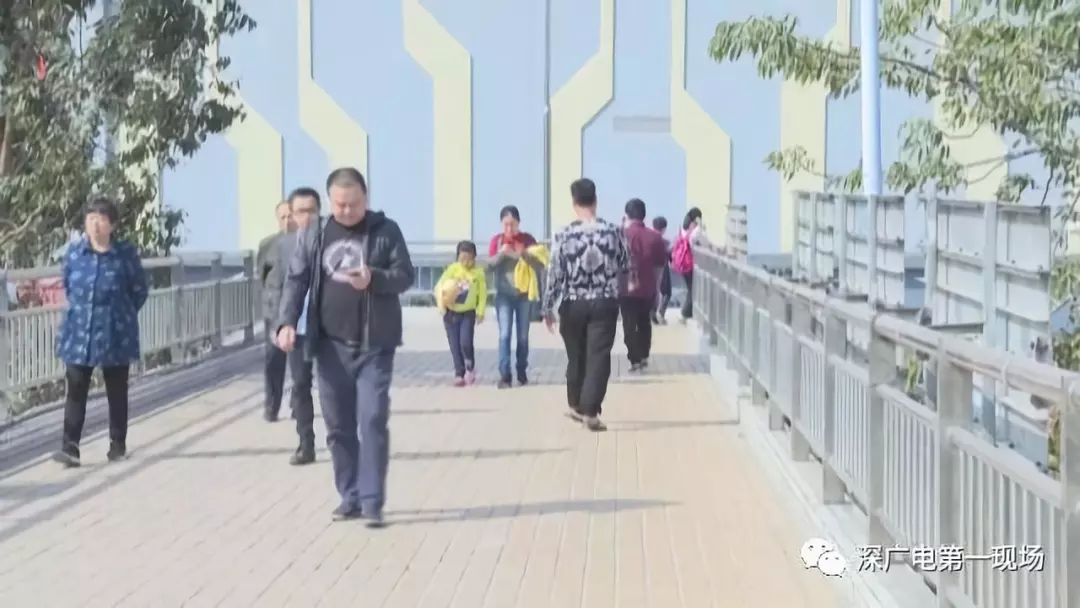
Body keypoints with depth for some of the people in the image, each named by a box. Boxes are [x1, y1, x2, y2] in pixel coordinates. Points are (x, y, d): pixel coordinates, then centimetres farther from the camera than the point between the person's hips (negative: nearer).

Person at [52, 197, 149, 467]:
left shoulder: (126, 253, -9)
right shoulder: (74, 252, 0)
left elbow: (140, 290, 3)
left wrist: (120, 315, 5)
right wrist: (80, 310, 13)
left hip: (115, 334, -2)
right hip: (79, 333, 2)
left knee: (117, 392, 9)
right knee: (75, 391, -4)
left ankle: (118, 445, 22)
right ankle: (70, 447, -4)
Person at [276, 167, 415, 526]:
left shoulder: (386, 231, 0)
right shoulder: (313, 235, 6)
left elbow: (406, 275, -1)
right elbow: (296, 280, 4)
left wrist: (374, 279, -21)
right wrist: (287, 322, -10)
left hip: (374, 346, -3)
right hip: (330, 346, 3)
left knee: (373, 422, -9)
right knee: (338, 426, 7)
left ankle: (372, 502, -5)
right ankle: (350, 496, 19)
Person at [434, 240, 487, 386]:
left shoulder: (478, 272, -5)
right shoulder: (452, 269, -6)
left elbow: (482, 293, -1)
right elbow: (439, 286, -10)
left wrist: (480, 312, -6)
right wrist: (441, 302, -26)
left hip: (468, 313, -1)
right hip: (451, 312, 1)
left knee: (466, 342, -14)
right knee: (455, 346, 3)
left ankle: (470, 368, 11)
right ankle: (459, 374, 13)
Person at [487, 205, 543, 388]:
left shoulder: (528, 239, 0)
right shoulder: (497, 240, 0)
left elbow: (540, 265, -5)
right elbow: (489, 266, -4)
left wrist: (524, 255, -23)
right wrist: (501, 253, -21)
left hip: (524, 294, 1)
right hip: (504, 294, -1)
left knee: (523, 335, 6)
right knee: (505, 334, -9)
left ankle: (522, 372, 20)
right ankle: (504, 375, -10)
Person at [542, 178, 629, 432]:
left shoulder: (564, 235, -9)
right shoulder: (613, 232, -4)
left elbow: (554, 274, -8)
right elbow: (626, 267, 6)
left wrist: (548, 308, 0)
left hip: (573, 305, 1)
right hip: (605, 304, -1)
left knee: (576, 357, 17)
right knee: (598, 358, 0)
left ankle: (576, 406, 30)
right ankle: (590, 412, -8)